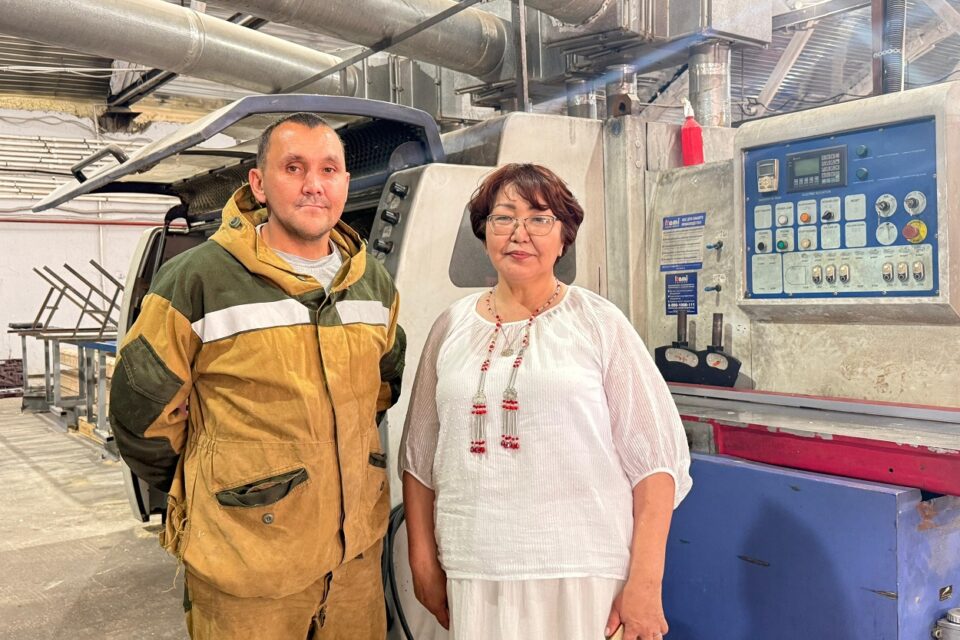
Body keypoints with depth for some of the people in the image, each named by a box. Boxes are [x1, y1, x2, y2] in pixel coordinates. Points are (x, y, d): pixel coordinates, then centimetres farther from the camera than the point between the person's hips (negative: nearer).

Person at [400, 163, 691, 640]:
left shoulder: (599, 324, -3)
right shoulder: (453, 327, 6)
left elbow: (655, 457, -5)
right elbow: (419, 454, 11)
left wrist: (645, 583, -10)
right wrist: (423, 561, 9)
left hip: (586, 574, -2)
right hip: (474, 575, 3)